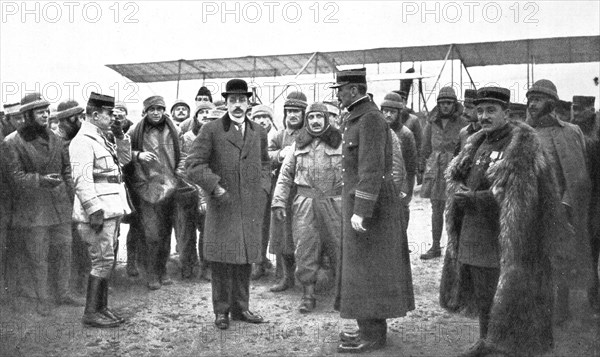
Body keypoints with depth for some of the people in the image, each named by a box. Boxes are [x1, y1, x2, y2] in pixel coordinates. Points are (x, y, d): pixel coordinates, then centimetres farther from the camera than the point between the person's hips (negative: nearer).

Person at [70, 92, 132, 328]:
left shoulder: (100, 138, 18)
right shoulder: (83, 141, -12)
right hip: (99, 212, -10)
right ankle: (91, 313, 4)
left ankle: (101, 308, 24)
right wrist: (95, 210, -24)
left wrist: (120, 136, 10)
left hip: (111, 211, 10)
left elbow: (124, 159, 25)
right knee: (103, 262, -6)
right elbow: (82, 180, -20)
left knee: (107, 261, 14)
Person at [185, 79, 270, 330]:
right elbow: (193, 164, -6)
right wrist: (215, 187, -15)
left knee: (246, 258, 10)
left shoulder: (259, 132, 12)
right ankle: (221, 310, 17)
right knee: (222, 258, 1)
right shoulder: (211, 130, -2)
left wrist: (263, 188, 9)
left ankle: (240, 307, 24)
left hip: (252, 207, 4)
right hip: (222, 206, -4)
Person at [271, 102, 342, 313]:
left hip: (334, 202, -1)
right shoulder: (298, 144, 11)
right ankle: (308, 294, 12)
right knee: (305, 249, 1)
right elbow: (285, 175, 11)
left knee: (340, 246, 3)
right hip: (305, 203, 2)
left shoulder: (340, 142, 3)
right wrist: (279, 201, 1)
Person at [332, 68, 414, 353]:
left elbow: (372, 170, -23)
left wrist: (361, 211, -25)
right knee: (361, 268, 15)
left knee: (367, 270, -2)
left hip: (369, 202, -10)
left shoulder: (371, 119, -16)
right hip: (357, 200, 10)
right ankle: (372, 328, 26)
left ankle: (372, 336, 10)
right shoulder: (356, 119, 14)